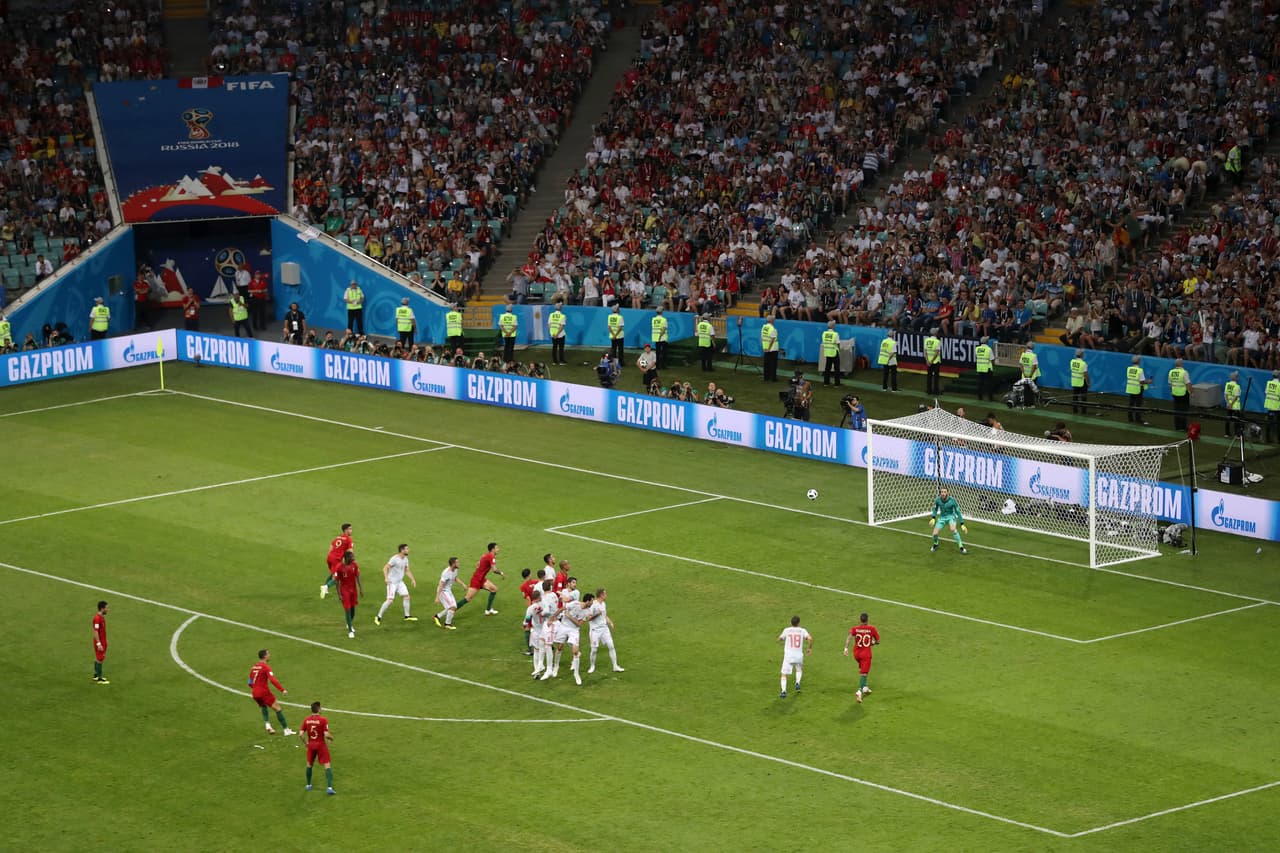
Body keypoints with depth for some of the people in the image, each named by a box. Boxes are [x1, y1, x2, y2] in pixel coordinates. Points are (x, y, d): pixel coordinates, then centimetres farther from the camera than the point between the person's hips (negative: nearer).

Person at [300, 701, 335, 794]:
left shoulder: (306, 720, -4)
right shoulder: (323, 719, -16)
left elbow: (300, 734, -6)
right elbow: (326, 735, -20)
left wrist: (306, 743, 11)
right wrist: (331, 737, 2)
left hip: (311, 745, 4)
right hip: (321, 745, -4)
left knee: (309, 765, 23)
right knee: (327, 765, -1)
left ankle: (308, 785, 33)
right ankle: (329, 787, -11)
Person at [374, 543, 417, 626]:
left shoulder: (405, 559, 7)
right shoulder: (394, 559, -18)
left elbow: (407, 571, 19)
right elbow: (385, 568, -21)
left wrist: (413, 580, 12)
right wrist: (386, 578, -35)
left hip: (400, 582, 8)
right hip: (392, 582, -8)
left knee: (406, 597, 4)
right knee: (390, 600, -12)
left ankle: (407, 616, 17)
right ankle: (378, 617, -2)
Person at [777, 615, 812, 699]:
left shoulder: (786, 630, 1)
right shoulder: (802, 631, 1)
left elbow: (779, 639, 11)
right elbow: (810, 638, -14)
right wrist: (810, 648, 3)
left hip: (788, 655, -1)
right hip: (799, 656, 2)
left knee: (784, 675, 4)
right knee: (799, 670, 30)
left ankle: (783, 691, -14)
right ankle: (797, 683, 7)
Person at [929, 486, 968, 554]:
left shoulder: (952, 500, -24)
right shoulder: (938, 500, -16)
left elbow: (958, 512, -16)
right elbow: (935, 509, 6)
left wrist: (962, 524, -17)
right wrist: (933, 518, -7)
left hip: (951, 516, -3)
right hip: (942, 517, 3)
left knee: (953, 529, -34)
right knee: (935, 534, -9)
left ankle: (961, 547, -24)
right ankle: (935, 544, 28)